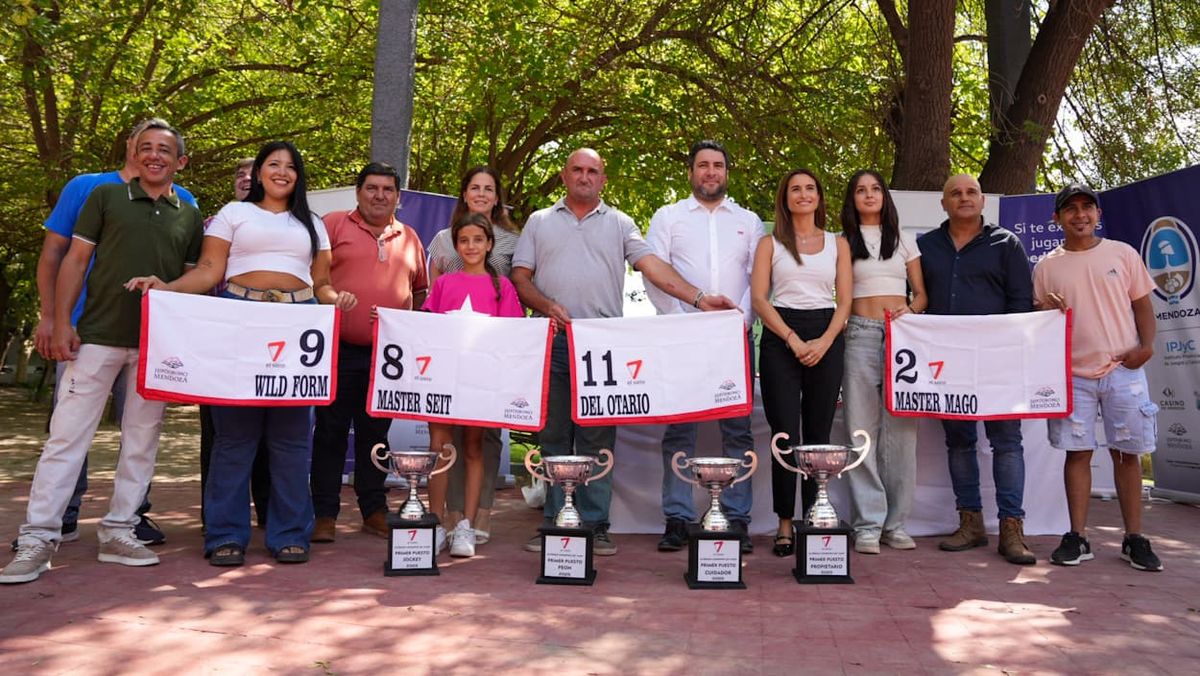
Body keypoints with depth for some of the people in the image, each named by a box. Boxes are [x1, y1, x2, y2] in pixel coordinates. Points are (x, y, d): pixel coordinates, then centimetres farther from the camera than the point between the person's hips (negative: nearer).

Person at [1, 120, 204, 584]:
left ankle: (118, 531, 16)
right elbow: (76, 261, 4)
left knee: (142, 440, 6)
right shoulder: (105, 197, 6)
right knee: (67, 434, -2)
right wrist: (62, 322, -5)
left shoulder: (189, 217, 11)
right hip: (98, 335, -2)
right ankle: (38, 538, 4)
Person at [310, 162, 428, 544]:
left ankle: (374, 512, 21)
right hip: (339, 350, -3)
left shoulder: (409, 238, 13)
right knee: (331, 432, 4)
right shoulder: (334, 225, 2)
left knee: (375, 434, 11)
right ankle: (325, 515, 13)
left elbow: (420, 290, 19)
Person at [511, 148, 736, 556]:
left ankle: (595, 525, 6)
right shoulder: (540, 222, 16)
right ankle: (554, 522, 12)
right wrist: (547, 306, -10)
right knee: (553, 436, 4)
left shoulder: (619, 224, 14)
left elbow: (653, 266, 2)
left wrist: (698, 298, -11)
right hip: (553, 340, 1)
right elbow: (519, 278, 10)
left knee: (598, 438, 0)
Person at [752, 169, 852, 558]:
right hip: (780, 338, -2)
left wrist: (823, 342, -9)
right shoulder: (770, 244, 10)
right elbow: (759, 298, 0)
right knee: (785, 434, -5)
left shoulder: (838, 243, 14)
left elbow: (844, 301, 7)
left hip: (826, 339, 2)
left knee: (818, 434, 4)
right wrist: (793, 340, -12)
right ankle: (785, 524, 3)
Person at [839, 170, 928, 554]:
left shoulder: (904, 241, 17)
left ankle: (895, 522, 8)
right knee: (862, 428, -4)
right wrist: (836, 334, -6)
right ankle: (867, 524, 1)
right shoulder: (843, 242, 10)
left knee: (901, 428, -1)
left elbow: (921, 293, 16)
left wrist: (911, 309, -6)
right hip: (860, 335, -2)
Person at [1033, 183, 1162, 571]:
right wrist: (1046, 312, -11)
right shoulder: (1046, 267, 8)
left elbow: (1142, 304, 8)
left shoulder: (1123, 254, 7)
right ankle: (1077, 537, 9)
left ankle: (1134, 539, 14)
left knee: (1127, 452, 5)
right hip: (1073, 374, 0)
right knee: (1077, 452, 2)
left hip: (1123, 370, 0)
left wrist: (1146, 345, -7)